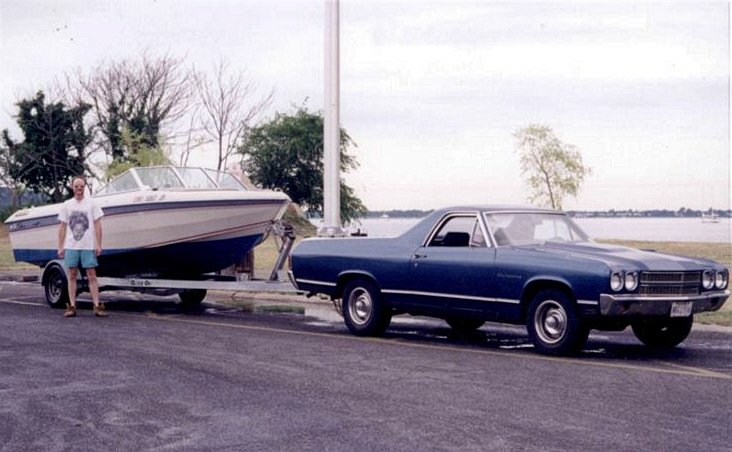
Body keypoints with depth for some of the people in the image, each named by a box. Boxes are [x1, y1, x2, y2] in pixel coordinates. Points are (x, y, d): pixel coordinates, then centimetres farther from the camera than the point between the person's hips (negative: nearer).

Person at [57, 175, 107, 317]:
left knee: (92, 276, -3)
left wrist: (98, 244, -6)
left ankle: (97, 306, -3)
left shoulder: (92, 203, 3)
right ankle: (72, 306, 9)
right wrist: (60, 247, 6)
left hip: (88, 246, -2)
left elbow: (97, 225, 1)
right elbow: (62, 227, 11)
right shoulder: (66, 205, 9)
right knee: (72, 276, 5)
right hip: (71, 246, 3)